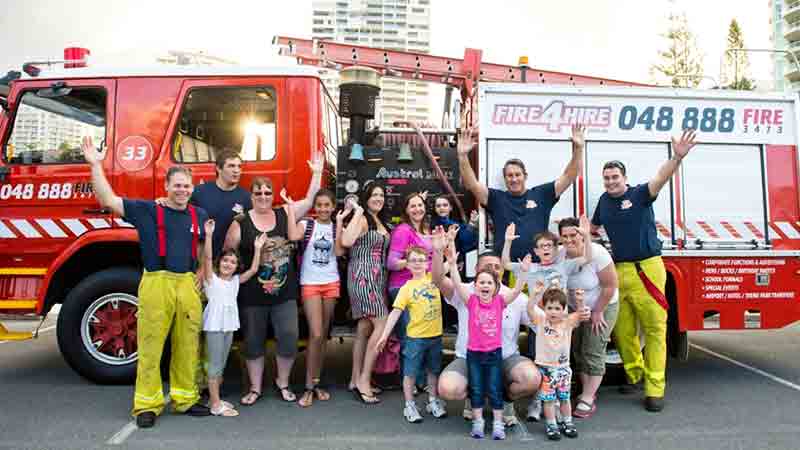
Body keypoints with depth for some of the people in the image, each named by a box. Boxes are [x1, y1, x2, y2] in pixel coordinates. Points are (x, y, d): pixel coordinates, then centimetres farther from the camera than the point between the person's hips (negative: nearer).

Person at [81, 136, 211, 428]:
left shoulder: (199, 215, 14)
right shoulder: (147, 210, 3)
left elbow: (204, 249, 22)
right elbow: (108, 201, -6)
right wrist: (96, 165, -11)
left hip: (188, 284, 3)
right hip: (156, 284, -3)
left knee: (187, 346, 8)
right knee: (150, 347, 0)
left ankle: (185, 399, 20)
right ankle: (147, 405, 11)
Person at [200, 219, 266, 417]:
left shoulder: (236, 280, 12)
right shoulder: (211, 278, -3)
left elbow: (253, 270, 7)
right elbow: (207, 258, -16)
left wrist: (257, 248, 6)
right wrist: (208, 235, -26)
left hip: (229, 326, 6)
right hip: (214, 326, -6)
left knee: (221, 364, 13)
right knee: (215, 364, -4)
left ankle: (214, 399, 24)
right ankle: (215, 404, -1)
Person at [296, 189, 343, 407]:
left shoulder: (337, 228, 8)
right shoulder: (305, 225, 0)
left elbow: (339, 252, -9)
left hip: (331, 283, 3)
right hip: (309, 284, -3)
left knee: (323, 335, 9)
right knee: (315, 334, -11)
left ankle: (316, 383, 20)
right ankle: (309, 387, 0)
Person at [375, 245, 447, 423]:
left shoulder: (433, 277, 2)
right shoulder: (406, 288, -8)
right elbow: (395, 312, -11)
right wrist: (384, 335, -16)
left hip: (435, 335, 3)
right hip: (415, 337, -3)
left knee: (433, 370, 17)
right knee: (410, 372, 6)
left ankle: (433, 401, 33)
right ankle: (409, 405, 20)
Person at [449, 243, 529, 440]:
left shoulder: (499, 301, -4)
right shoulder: (471, 300, -7)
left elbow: (517, 290, -14)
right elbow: (457, 284, -18)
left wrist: (523, 271, -28)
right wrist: (452, 263, -30)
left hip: (494, 352, 0)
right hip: (474, 352, 0)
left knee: (495, 389, 8)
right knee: (476, 389, 10)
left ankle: (498, 423, 19)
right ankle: (477, 422, 23)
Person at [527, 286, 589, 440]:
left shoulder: (567, 322, -4)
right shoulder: (541, 320, -8)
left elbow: (580, 314, -17)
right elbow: (530, 309, -22)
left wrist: (579, 301, -36)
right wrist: (535, 294, -38)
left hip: (563, 367, 2)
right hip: (545, 367, -2)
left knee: (565, 398, 15)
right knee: (548, 399, 5)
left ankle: (567, 422, 31)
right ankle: (551, 425, 18)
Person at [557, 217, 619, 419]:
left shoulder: (597, 253, -26)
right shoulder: (560, 255, -13)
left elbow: (610, 285, -20)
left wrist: (598, 313, -14)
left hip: (602, 308, -5)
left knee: (593, 353, -5)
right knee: (578, 351, 8)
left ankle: (587, 400, 3)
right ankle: (588, 392, 23)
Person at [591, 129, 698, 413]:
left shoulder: (639, 195, -3)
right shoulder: (604, 200, 13)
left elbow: (660, 178, -23)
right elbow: (593, 226, 32)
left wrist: (677, 157, -40)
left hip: (646, 269, -5)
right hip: (617, 271, 5)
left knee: (654, 328, -3)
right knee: (622, 330, 9)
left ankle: (654, 389, 2)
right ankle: (634, 374, 29)